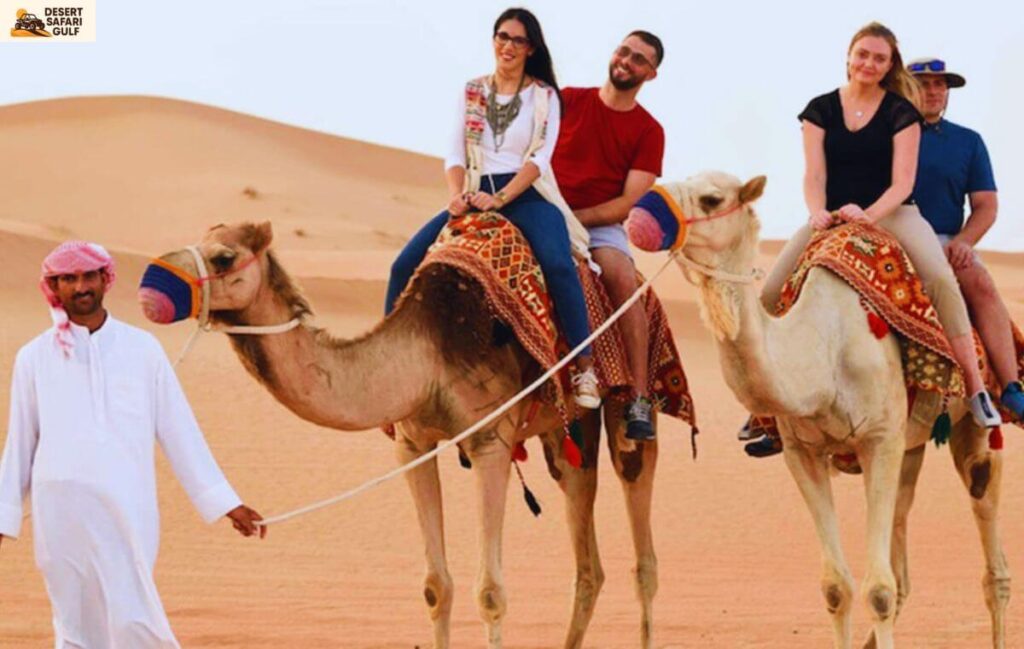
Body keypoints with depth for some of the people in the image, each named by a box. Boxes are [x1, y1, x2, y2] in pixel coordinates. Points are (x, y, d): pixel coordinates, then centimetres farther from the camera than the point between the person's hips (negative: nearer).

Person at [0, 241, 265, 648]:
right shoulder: (34, 358, 7)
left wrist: (225, 504, 7)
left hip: (127, 509, -1)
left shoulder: (142, 350, 7)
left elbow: (180, 432, 9)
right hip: (61, 511, 1)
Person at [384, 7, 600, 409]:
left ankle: (585, 369, -30)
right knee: (406, 264, -13)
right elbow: (455, 154, 8)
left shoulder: (544, 96, 5)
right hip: (476, 196, 4)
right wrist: (457, 194, -13)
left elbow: (540, 158, -6)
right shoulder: (472, 93, 13)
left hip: (527, 195, -4)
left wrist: (501, 198, -20)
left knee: (558, 265, -33)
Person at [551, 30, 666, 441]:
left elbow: (629, 202, -3)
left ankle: (639, 401, -31)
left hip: (601, 223, -1)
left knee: (623, 277, -31)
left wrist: (574, 217, -13)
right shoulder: (568, 101, 9)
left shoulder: (648, 132, 5)